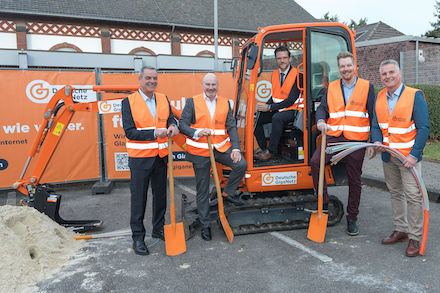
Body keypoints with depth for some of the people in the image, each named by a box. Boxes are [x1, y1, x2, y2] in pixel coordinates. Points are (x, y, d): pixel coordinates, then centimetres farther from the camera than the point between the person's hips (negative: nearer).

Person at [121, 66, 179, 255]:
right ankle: (137, 237, 14)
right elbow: (129, 132, -13)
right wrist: (154, 133, -23)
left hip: (161, 156, 5)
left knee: (160, 194, 16)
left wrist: (173, 126, -15)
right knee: (138, 198, 2)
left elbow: (170, 118, 10)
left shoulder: (163, 99, 9)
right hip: (140, 157, -5)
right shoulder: (129, 102, -7)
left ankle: (159, 229, 33)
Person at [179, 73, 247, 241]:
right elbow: (182, 124, -6)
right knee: (202, 191, 4)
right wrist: (196, 133, -26)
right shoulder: (192, 102, 0)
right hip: (200, 151, -2)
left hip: (221, 148, 3)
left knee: (241, 165, -21)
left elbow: (232, 127, 4)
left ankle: (227, 193, 5)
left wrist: (235, 148, -9)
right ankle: (205, 225, 20)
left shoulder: (225, 103, 9)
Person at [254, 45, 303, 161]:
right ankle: (262, 147, 2)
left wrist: (269, 107, -22)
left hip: (292, 110, -7)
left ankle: (271, 151, -24)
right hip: (277, 109, 7)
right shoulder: (275, 74, 9)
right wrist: (265, 107, -6)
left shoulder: (298, 75, -12)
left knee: (277, 117, -36)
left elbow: (291, 100, -18)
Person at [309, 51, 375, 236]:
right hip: (334, 137, 1)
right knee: (315, 161, -24)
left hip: (356, 140, -1)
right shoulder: (331, 87, 11)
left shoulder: (367, 87, 5)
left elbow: (373, 115, 4)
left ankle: (352, 218, 23)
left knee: (354, 180, 7)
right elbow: (322, 108, 6)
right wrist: (320, 121, -18)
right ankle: (323, 202, -7)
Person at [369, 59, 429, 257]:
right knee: (395, 193, 14)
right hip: (388, 155, 6)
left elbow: (423, 128, -11)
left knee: (413, 195, -4)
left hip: (408, 155, -5)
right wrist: (377, 142, -8)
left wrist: (414, 155, -17)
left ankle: (415, 238, 6)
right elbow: (376, 125, 12)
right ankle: (400, 230, 28)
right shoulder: (380, 97, 7)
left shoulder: (415, 96, -9)